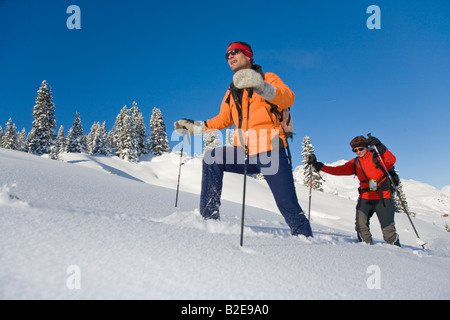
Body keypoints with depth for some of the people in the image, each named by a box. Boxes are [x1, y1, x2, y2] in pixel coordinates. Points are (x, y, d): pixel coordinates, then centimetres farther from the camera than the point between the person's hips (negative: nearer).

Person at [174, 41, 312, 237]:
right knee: (212, 159, -13)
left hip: (270, 154, -5)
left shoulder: (268, 78, 4)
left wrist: (261, 86, -34)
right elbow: (223, 120, 29)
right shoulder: (232, 92, 20)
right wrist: (195, 127, 21)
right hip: (245, 154, 5)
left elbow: (288, 98, -16)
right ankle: (209, 217, -7)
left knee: (288, 205, -9)